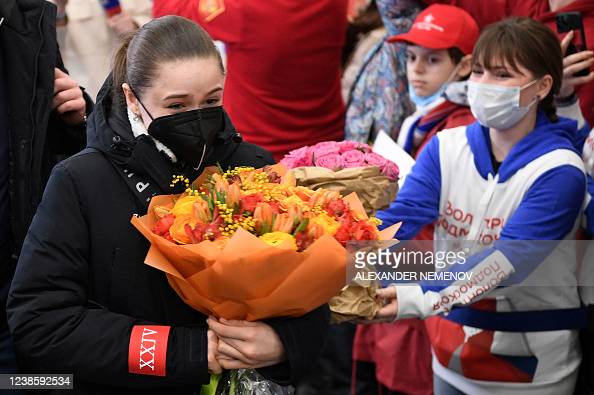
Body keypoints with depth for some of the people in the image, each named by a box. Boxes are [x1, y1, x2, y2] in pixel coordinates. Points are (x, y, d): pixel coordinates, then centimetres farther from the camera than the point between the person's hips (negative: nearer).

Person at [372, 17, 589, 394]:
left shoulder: (559, 172, -17)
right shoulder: (446, 147, -2)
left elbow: (507, 261, -28)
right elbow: (397, 219, -15)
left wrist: (420, 298, -42)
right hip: (450, 356, 4)